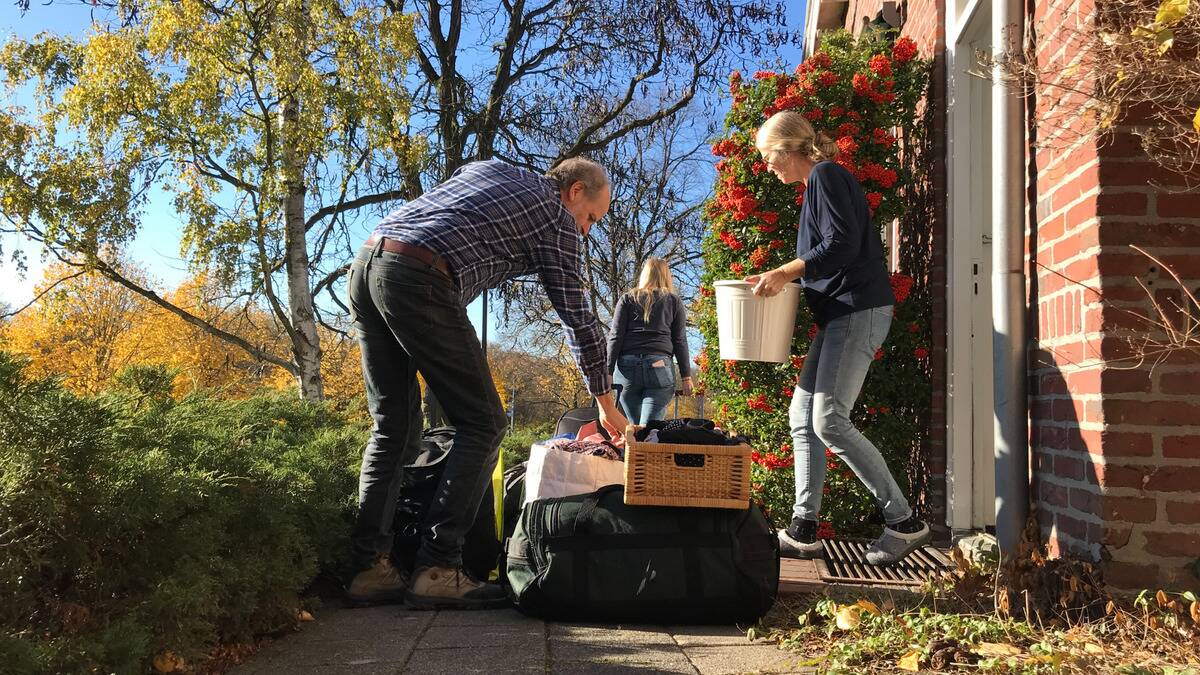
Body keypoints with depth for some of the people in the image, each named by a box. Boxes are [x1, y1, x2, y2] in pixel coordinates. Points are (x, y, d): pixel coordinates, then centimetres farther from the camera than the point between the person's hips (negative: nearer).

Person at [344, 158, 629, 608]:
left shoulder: (488, 167, 30)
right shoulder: (556, 219, 10)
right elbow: (578, 319, 12)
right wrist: (604, 401, 22)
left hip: (364, 265, 8)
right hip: (418, 281, -8)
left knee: (393, 427, 12)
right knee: (482, 424, 0)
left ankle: (368, 568, 9)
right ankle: (437, 569, -5)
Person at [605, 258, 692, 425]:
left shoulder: (627, 299, 14)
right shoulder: (674, 301, 13)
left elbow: (615, 336, 6)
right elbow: (680, 340, 8)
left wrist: (607, 371, 5)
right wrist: (686, 376, 9)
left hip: (627, 364, 1)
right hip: (659, 366, -1)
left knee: (634, 428, 9)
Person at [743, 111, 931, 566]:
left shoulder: (826, 176, -7)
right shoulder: (818, 183, 23)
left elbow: (843, 244, -19)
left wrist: (785, 272, -14)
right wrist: (783, 279, 15)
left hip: (859, 310, -11)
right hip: (840, 315, 11)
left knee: (830, 421, -15)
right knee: (803, 416, 7)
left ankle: (904, 523, -5)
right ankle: (803, 530, 9)